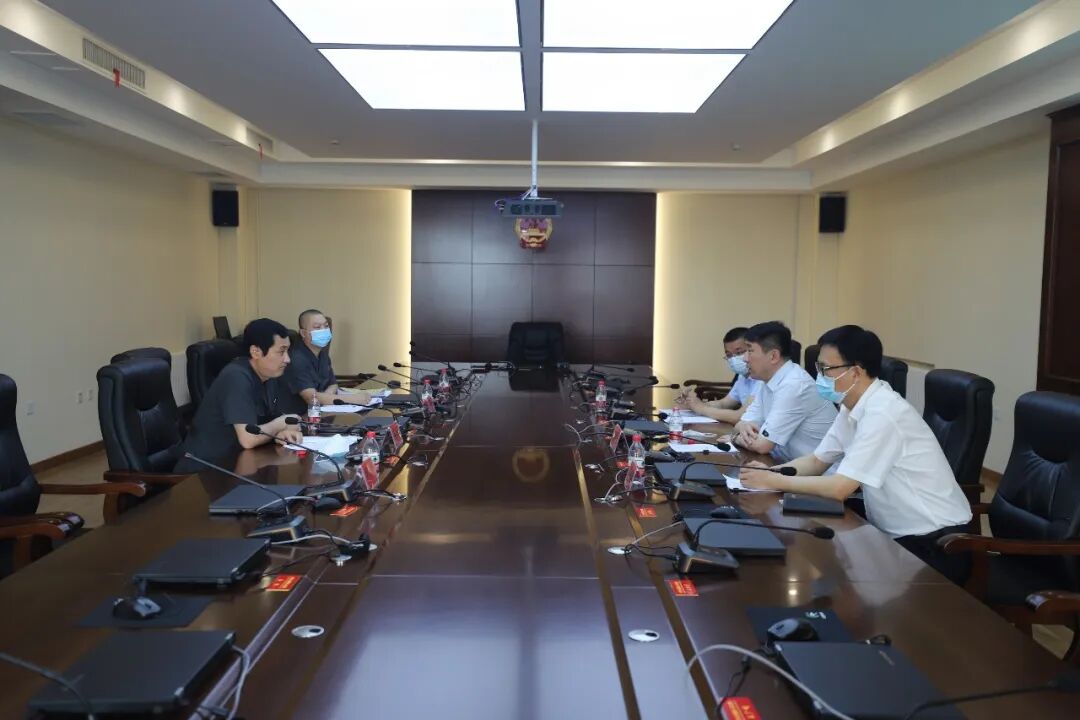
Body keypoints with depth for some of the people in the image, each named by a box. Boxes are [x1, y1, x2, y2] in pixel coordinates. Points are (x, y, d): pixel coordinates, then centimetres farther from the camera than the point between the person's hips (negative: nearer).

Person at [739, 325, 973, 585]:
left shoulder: (882, 414, -25)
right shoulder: (852, 406, 3)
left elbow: (839, 488, -27)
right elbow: (816, 461, 11)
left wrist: (773, 482, -18)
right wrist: (771, 472, -7)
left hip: (936, 545, -8)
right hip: (898, 534, 8)